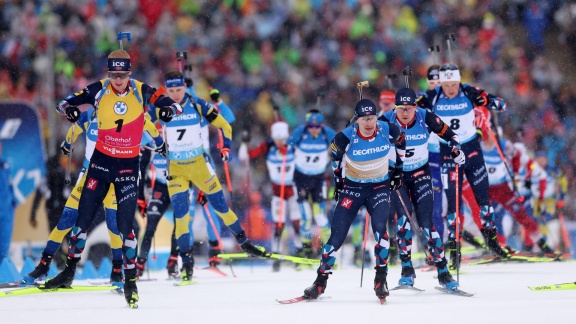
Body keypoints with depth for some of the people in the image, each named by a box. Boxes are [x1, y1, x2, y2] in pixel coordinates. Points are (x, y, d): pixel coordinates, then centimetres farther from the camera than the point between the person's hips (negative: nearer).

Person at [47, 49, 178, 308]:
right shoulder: (98, 90, -7)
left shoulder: (142, 91, -9)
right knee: (83, 217, 5)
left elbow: (176, 106, -9)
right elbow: (64, 104, -4)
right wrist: (69, 109, -29)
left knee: (125, 224, -7)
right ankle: (69, 271, 19)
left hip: (128, 165, -2)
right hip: (101, 160, 2)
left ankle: (130, 280, 3)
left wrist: (169, 110, -33)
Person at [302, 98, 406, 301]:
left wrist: (398, 169, 10)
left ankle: (381, 279, -11)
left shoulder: (388, 131, -17)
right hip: (352, 187, 0)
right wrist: (338, 179, 6)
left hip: (379, 187, 0)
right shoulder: (345, 138, -21)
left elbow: (400, 142, 7)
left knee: (379, 227, -22)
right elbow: (335, 155, 2)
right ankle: (321, 280, 6)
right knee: (338, 233, -6)